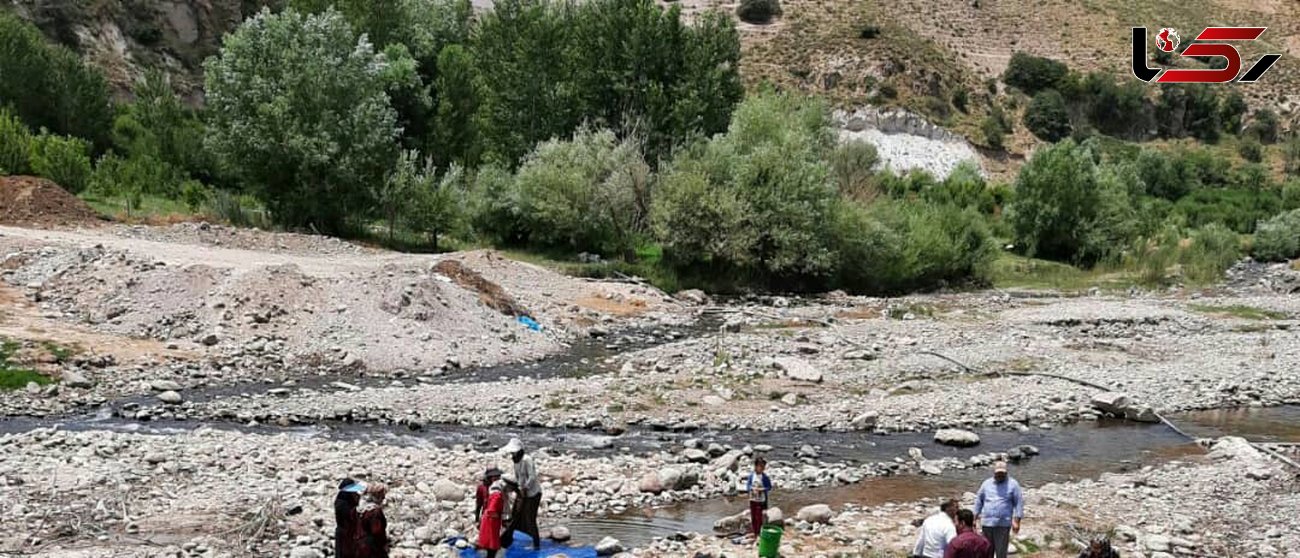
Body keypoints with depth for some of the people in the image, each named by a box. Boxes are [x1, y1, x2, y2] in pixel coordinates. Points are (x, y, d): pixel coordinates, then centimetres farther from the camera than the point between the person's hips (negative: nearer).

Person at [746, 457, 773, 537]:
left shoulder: (765, 477, -12)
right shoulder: (752, 475, -5)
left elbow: (769, 487, -6)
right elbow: (748, 485, 3)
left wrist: (761, 489, -21)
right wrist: (751, 488, -17)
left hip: (761, 500, -3)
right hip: (752, 499, 3)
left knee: (759, 517, 0)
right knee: (753, 516, 12)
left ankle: (758, 532, 11)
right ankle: (753, 531, 26)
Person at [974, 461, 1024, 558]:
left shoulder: (1012, 484, 1)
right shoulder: (987, 483, 12)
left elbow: (1019, 502, -1)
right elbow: (979, 500, 16)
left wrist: (1016, 521, -8)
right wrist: (975, 518, 12)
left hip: (1003, 524, -3)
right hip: (987, 523, 4)